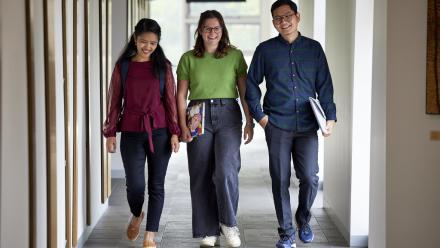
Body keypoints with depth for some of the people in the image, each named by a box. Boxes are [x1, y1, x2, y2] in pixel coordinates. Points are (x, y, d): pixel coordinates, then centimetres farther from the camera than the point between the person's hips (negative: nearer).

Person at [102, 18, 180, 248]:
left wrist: (174, 132, -2)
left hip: (159, 132, 0)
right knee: (135, 184, -5)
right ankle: (136, 216, 29)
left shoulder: (163, 66, 4)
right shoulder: (123, 66, 5)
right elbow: (114, 100, 6)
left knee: (156, 185, 2)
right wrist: (110, 133, 2)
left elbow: (171, 99, 4)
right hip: (131, 132, 0)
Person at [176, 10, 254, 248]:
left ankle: (229, 223, 6)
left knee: (226, 170, -16)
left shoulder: (235, 56, 7)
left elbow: (245, 91, 6)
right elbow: (181, 95, 5)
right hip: (199, 117, 1)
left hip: (228, 115, -1)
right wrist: (182, 126, -5)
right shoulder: (188, 58, 7)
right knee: (201, 175, 2)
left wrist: (250, 122, -1)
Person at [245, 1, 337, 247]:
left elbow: (325, 85, 8)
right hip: (277, 126, -1)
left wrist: (330, 116, -1)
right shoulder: (265, 50, 5)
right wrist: (259, 115, 1)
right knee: (281, 181, 1)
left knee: (310, 178, -3)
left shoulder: (313, 48, 8)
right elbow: (251, 83, 9)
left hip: (307, 126, 1)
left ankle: (304, 219, 24)